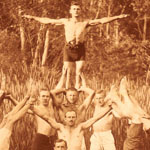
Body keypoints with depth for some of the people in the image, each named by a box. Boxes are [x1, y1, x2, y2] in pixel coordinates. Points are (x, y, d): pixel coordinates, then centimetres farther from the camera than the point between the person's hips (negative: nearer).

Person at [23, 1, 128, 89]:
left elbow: (102, 21, 0)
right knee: (67, 72, -3)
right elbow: (48, 21, 11)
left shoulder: (85, 23, 4)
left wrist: (117, 17, -7)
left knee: (79, 72, -3)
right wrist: (33, 18, 12)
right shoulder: (66, 22, 7)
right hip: (69, 49, 0)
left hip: (80, 49, 0)